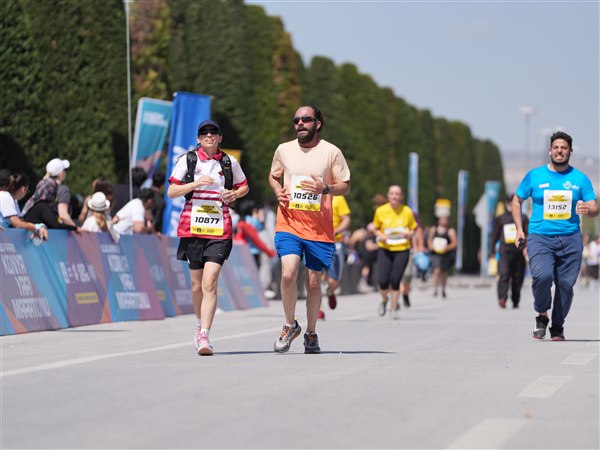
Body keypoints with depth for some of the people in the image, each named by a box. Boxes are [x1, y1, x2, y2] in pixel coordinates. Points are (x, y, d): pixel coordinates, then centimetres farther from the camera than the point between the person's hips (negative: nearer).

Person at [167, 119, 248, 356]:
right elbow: (171, 192, 2)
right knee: (197, 284, 10)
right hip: (192, 227, 1)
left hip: (220, 230, -1)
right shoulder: (187, 160, 4)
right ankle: (201, 323, 35)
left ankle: (204, 336, -19)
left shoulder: (230, 162, 7)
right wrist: (195, 183, -13)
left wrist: (235, 194, -1)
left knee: (209, 283, -14)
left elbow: (244, 186, 21)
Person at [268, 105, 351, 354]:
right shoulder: (283, 150, 7)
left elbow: (345, 186, 3)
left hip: (319, 229, -1)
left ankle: (311, 333, 25)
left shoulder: (331, 152, 0)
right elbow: (273, 176, 23)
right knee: (288, 274, -18)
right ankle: (290, 325, 5)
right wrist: (278, 191, 1)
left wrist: (325, 188, -17)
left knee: (313, 282, 6)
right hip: (289, 224, 1)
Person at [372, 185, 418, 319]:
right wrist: (380, 235, -11)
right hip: (385, 249, 1)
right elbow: (376, 228, 10)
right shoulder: (380, 211, -3)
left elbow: (413, 228, 9)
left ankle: (394, 307, 11)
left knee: (395, 280, -8)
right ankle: (384, 300, 25)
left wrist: (409, 234, -13)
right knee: (383, 281, -8)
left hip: (402, 249, 0)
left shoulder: (407, 211, -3)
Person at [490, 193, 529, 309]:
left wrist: (526, 247, -7)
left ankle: (515, 301, 8)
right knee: (504, 275, -14)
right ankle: (502, 298, -25)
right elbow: (495, 235, 13)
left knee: (518, 278, 1)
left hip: (519, 252, 1)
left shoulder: (523, 218, 11)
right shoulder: (500, 219, 11)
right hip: (505, 252, -1)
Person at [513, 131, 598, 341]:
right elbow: (517, 200, 17)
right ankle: (542, 315, 0)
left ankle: (558, 327, 17)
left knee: (565, 284, 0)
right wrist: (519, 229, 8)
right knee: (542, 276, -24)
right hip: (539, 237, -1)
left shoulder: (580, 179, 7)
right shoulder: (534, 176, 6)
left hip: (570, 239, 2)